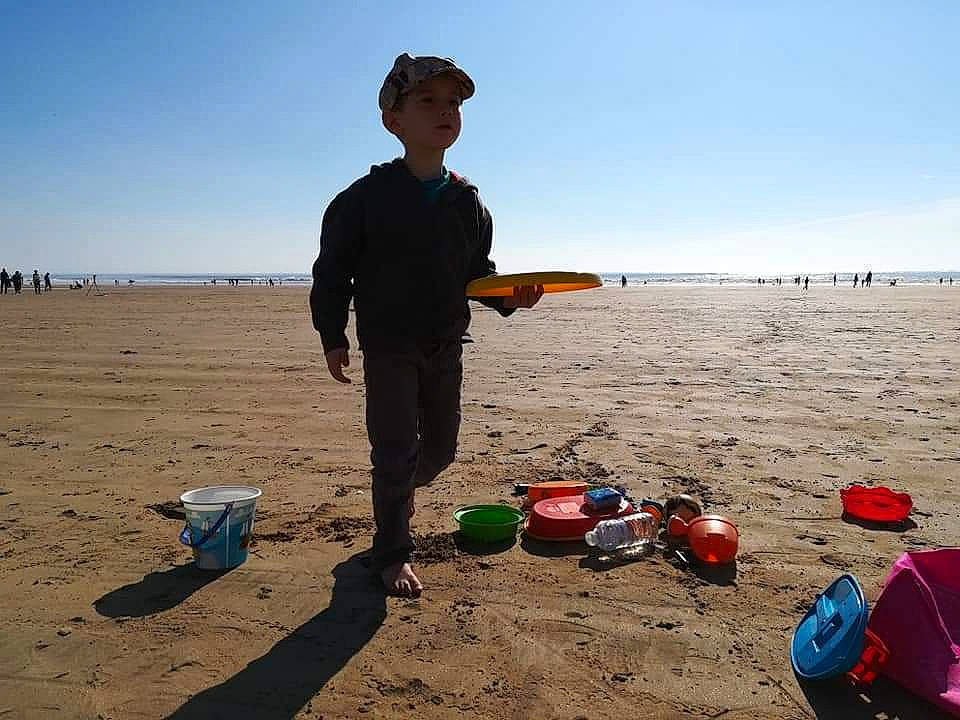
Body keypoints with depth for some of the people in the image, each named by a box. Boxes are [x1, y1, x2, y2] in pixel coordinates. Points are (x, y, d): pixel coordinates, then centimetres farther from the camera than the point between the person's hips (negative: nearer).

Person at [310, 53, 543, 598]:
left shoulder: (468, 204, 4)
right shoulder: (368, 196, -9)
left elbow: (479, 271, 11)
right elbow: (332, 269, -4)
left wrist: (508, 297, -9)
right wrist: (332, 335, -7)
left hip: (447, 345, 5)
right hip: (388, 344, -4)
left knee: (440, 448, 15)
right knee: (397, 449, -3)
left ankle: (402, 488, 48)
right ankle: (393, 553, 14)